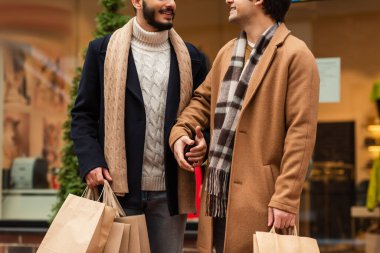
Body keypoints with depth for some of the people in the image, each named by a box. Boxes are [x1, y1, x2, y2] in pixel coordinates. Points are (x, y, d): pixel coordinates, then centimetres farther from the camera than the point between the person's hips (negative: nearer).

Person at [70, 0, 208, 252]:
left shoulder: (191, 58, 11)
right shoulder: (103, 51, 4)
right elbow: (83, 114, 3)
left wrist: (204, 144, -7)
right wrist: (91, 162, -11)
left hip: (170, 191, 2)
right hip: (119, 187, -2)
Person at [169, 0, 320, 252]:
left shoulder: (296, 55, -8)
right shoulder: (227, 52, 15)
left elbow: (301, 132, -13)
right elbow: (203, 99, 26)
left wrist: (286, 199, -18)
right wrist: (180, 131, 5)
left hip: (259, 195, -7)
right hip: (219, 192, 7)